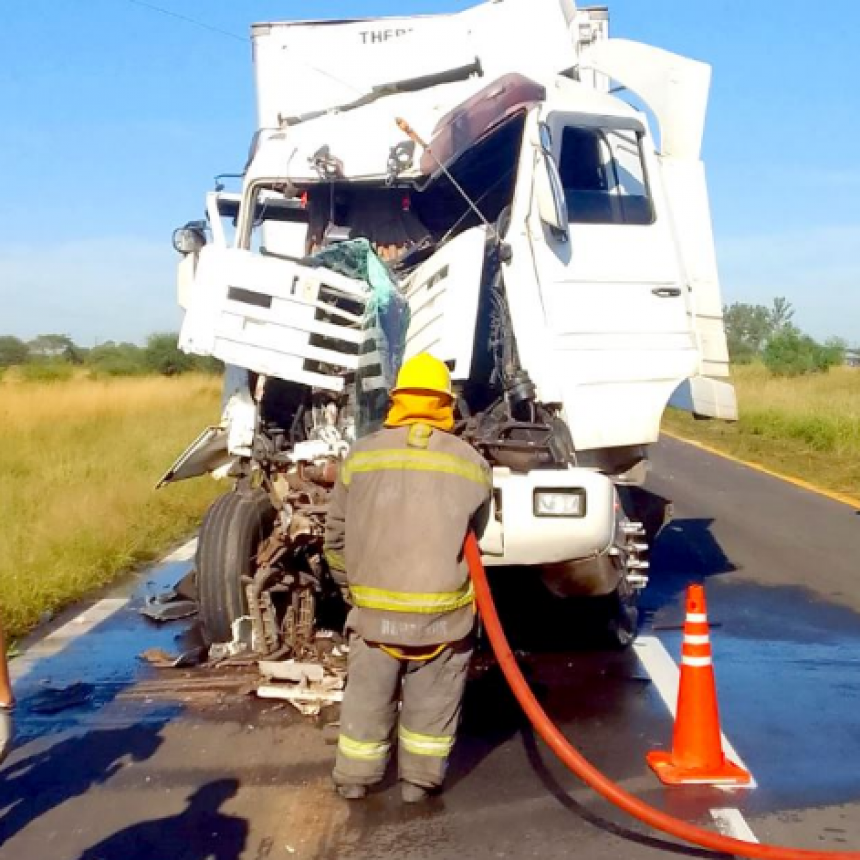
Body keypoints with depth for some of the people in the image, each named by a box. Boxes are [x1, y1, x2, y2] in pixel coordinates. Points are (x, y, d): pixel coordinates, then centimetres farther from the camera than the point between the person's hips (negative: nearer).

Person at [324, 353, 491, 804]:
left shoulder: (362, 454, -3)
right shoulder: (473, 463, -2)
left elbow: (336, 535, 3)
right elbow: (474, 535, 7)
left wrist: (351, 585, 19)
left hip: (374, 609, 1)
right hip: (444, 610, -1)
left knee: (367, 696, 18)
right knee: (432, 700, 17)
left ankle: (354, 778, 31)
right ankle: (420, 778, 28)